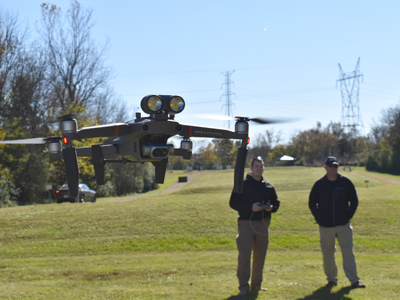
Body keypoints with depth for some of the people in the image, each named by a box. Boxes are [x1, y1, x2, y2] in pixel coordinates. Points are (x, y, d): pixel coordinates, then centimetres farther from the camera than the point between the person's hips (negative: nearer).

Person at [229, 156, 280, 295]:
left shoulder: (268, 186, 13)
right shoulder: (242, 184, 0)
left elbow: (276, 202, 20)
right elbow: (233, 203, -5)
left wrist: (272, 207, -4)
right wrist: (250, 207, -17)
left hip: (263, 224, 5)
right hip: (246, 223, -4)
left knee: (260, 255, 9)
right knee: (244, 255, -8)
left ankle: (257, 284, 20)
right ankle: (243, 286, -3)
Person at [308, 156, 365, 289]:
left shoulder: (346, 182, 2)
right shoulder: (319, 184, 3)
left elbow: (354, 201, 9)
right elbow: (312, 203, 10)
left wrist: (348, 217, 1)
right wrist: (319, 218, 1)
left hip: (344, 225, -1)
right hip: (325, 227, 1)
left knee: (348, 252, -4)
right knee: (327, 254, 5)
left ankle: (354, 280, 0)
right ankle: (331, 279, 18)